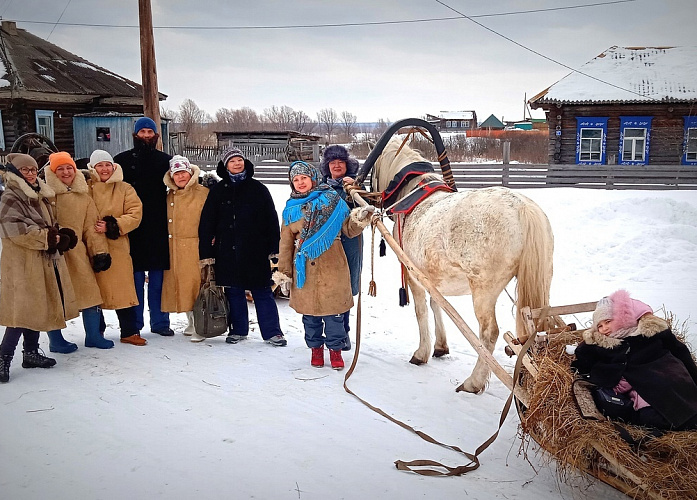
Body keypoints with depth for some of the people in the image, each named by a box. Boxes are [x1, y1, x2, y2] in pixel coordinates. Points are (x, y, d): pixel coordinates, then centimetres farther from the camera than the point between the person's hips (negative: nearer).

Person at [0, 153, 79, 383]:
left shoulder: (40, 196, 18)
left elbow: (49, 226, 25)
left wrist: (59, 236, 3)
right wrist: (46, 237, -18)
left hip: (43, 261, 9)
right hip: (21, 263, -9)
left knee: (36, 308, 13)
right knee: (22, 310, -11)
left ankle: (31, 353, 23)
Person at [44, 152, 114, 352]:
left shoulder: (83, 196, 10)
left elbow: (92, 227, 9)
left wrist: (100, 252, 4)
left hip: (77, 253, 4)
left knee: (90, 293, 6)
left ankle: (93, 335, 21)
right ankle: (55, 340, 19)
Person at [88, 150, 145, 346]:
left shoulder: (125, 189, 7)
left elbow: (135, 214, -2)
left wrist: (112, 226, -14)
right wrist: (93, 227, -11)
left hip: (118, 248, 0)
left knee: (123, 290, 1)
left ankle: (130, 332, 11)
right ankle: (96, 331, 22)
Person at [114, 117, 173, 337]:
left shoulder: (165, 160, 11)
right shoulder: (122, 160, 5)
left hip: (158, 227, 2)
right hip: (132, 227, -1)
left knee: (158, 276, 6)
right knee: (135, 277, 2)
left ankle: (160, 321, 14)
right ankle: (134, 324, 12)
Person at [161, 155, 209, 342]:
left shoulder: (203, 193, -6)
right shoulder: (170, 196, 14)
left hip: (195, 248, -6)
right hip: (174, 250, 7)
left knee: (196, 285, -8)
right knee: (180, 285, 11)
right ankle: (191, 322, 23)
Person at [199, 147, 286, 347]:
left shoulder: (258, 189, 5)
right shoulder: (218, 191, 8)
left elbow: (272, 219, 5)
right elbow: (207, 223, 7)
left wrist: (273, 248, -1)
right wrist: (206, 252, 1)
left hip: (255, 250, -2)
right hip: (228, 250, 2)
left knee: (262, 292, 0)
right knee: (233, 291, 8)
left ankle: (272, 332, 6)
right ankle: (238, 330, 21)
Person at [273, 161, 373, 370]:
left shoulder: (332, 200, 3)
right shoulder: (291, 208, 8)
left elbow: (348, 230, 6)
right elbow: (286, 242, 9)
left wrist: (359, 220, -16)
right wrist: (284, 272, 6)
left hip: (332, 265, -2)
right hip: (305, 268, 2)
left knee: (333, 309, 1)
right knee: (309, 311, 9)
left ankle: (335, 349, 17)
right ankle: (315, 348, 25)